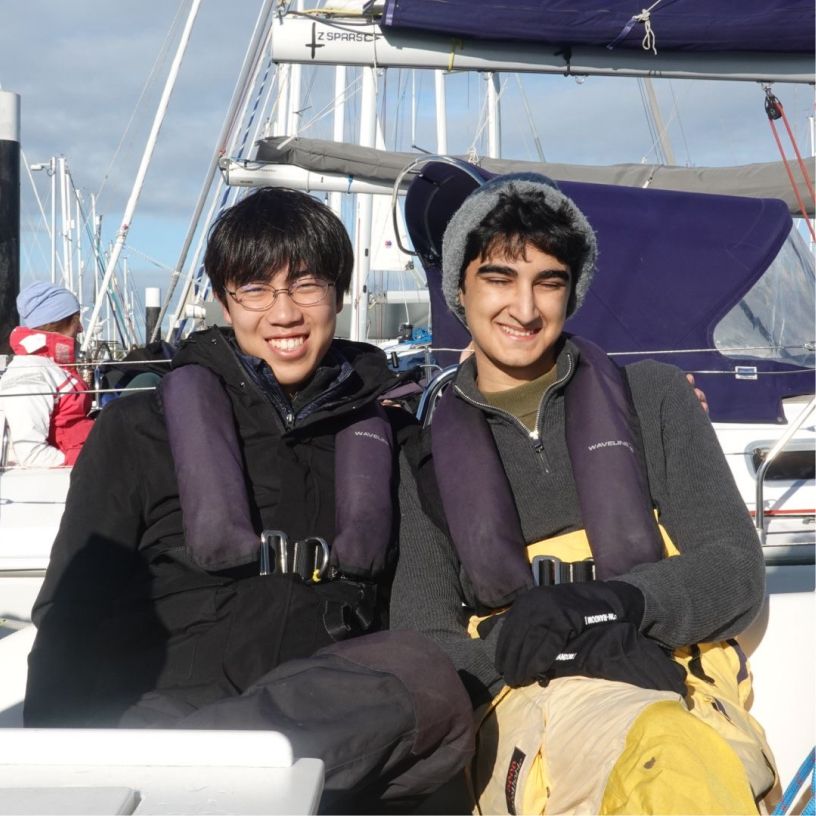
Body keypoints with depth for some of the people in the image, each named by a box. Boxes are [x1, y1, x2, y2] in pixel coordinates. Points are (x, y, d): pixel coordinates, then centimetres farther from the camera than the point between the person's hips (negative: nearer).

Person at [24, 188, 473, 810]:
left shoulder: (379, 435, 20)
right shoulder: (142, 430, 13)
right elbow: (72, 618, 10)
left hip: (329, 713, 4)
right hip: (167, 703, -3)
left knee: (429, 679, -34)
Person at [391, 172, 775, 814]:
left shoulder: (652, 398, 19)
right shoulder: (430, 459, 20)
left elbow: (736, 571, 10)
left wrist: (614, 604, -12)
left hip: (673, 686, 1)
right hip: (515, 704, -1)